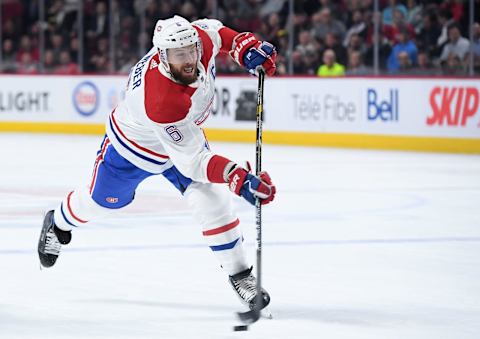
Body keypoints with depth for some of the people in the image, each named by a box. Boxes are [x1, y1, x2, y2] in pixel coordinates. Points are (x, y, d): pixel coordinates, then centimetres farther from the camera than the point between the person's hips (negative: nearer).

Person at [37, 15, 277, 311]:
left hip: (186, 133, 5)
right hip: (134, 146, -5)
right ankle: (58, 225, 54)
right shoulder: (162, 102, -48)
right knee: (102, 201, 21)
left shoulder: (200, 38, -30)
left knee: (214, 202, -12)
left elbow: (215, 31, -2)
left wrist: (247, 47, -17)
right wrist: (240, 179, -54)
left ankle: (240, 275, 2)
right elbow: (192, 161, -44)